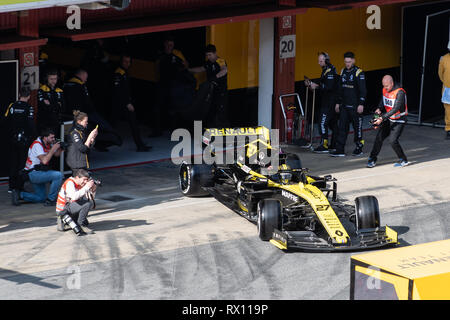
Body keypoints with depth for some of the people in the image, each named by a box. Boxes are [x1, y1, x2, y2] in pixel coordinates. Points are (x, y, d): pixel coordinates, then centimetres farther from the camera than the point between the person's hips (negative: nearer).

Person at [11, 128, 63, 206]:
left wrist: (60, 147, -7)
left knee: (41, 198, 13)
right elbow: (44, 160, -29)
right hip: (34, 174, -10)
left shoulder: (48, 144, 8)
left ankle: (19, 194, 10)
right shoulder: (37, 145, -18)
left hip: (39, 173, 10)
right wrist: (53, 149, -23)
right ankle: (50, 200, -17)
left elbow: (57, 154, 14)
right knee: (58, 175, -25)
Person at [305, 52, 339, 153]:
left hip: (329, 102, -11)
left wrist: (316, 86, -19)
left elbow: (329, 87, -25)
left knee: (323, 123, -12)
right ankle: (334, 145, 21)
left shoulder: (330, 71, -16)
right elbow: (324, 85, 19)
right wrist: (311, 84, 9)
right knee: (333, 123, 14)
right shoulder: (326, 70, 15)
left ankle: (324, 145, -12)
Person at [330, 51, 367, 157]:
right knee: (342, 127, 2)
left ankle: (359, 148, 15)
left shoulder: (359, 72, -9)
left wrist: (361, 104, -18)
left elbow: (362, 90, -12)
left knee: (357, 126, 3)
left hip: (355, 106, -6)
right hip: (344, 105, 6)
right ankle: (340, 150, 2)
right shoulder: (343, 72, 12)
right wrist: (338, 103, 18)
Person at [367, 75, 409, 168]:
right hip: (388, 119, 6)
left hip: (399, 121, -6)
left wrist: (382, 118, -34)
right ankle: (372, 159, 6)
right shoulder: (385, 90, 0)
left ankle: (404, 160, 0)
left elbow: (396, 109, -29)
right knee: (379, 137, -4)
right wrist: (379, 109, -11)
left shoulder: (400, 92, -23)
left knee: (393, 140, -17)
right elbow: (382, 102, 13)